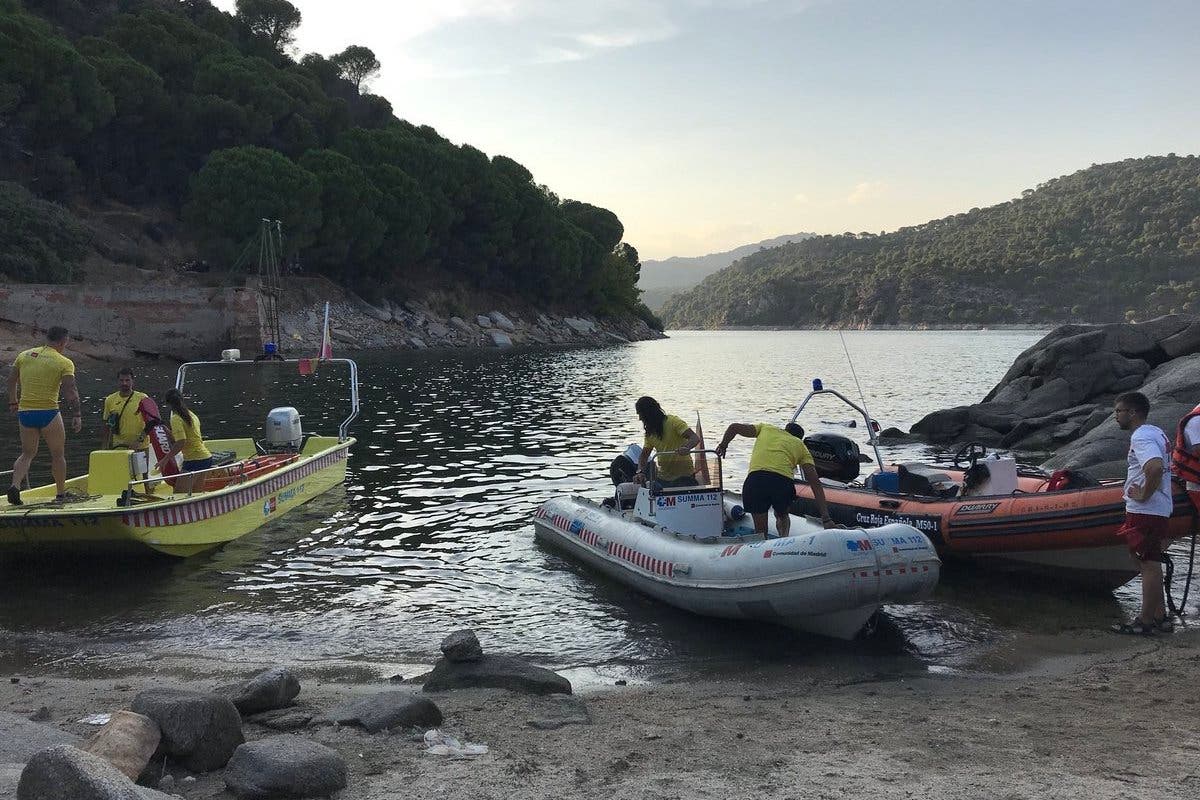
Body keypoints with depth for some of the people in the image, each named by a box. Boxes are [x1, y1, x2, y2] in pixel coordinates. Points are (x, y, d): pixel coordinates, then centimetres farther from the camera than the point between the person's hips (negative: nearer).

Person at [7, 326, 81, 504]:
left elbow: (11, 381, 19)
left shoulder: (24, 355, 10)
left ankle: (15, 485, -5)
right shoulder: (64, 363, -6)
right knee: (58, 455, 11)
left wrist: (13, 402, 31)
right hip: (48, 412, -5)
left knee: (27, 454, 16)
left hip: (24, 412, 5)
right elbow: (70, 392, -13)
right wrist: (76, 416, -10)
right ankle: (61, 493, 18)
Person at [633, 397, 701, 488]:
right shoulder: (650, 432, 11)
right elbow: (644, 454, 10)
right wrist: (640, 472, -10)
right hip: (662, 478, 6)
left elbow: (695, 438, -21)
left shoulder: (672, 421, -11)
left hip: (683, 477, -6)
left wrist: (686, 448, -44)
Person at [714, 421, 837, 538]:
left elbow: (734, 427, 22)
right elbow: (815, 483, 15)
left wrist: (723, 446, 41)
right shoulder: (800, 446, 25)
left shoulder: (766, 428, 29)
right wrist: (826, 518, 11)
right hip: (783, 481, 0)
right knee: (782, 516, 31)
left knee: (760, 529, 17)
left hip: (755, 479, 0)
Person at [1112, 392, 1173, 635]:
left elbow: (1155, 467, -35)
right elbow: (1162, 467, 26)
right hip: (1160, 508, 10)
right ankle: (1160, 617, 22)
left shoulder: (1141, 437, -18)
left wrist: (1143, 495, -22)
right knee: (1151, 564, 16)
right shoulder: (1157, 432, 15)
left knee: (1149, 565, -5)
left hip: (1144, 511, -10)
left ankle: (1145, 621, 1)